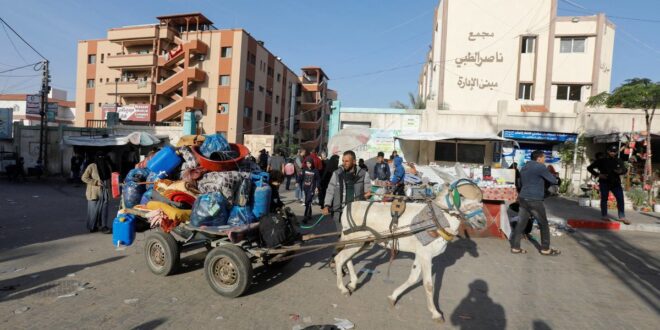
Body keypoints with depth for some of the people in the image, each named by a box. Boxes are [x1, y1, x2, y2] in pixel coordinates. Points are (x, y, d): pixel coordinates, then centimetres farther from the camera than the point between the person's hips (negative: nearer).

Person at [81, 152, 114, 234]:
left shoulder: (108, 166, 6)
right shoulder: (92, 166, -9)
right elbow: (84, 178, -9)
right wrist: (96, 182, -17)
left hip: (104, 192, 4)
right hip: (94, 192, -4)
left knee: (104, 209, 5)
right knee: (93, 210, 5)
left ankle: (104, 226, 10)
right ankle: (92, 227, 19)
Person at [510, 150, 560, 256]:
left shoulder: (524, 168, 16)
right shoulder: (540, 167, -10)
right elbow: (553, 180, -3)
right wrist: (555, 178, 19)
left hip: (523, 199, 8)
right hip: (534, 200, -8)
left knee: (521, 223, 9)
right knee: (543, 224, 8)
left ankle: (515, 247, 10)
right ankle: (545, 249, 17)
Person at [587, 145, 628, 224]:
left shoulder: (619, 161, 9)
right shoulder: (602, 160, -1)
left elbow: (624, 170, 12)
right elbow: (589, 168, 0)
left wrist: (621, 171, -13)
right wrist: (598, 175, -10)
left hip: (616, 183, 3)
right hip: (604, 183, -3)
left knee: (620, 199, 1)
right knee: (604, 199, 3)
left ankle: (622, 217, 11)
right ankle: (604, 216, 13)